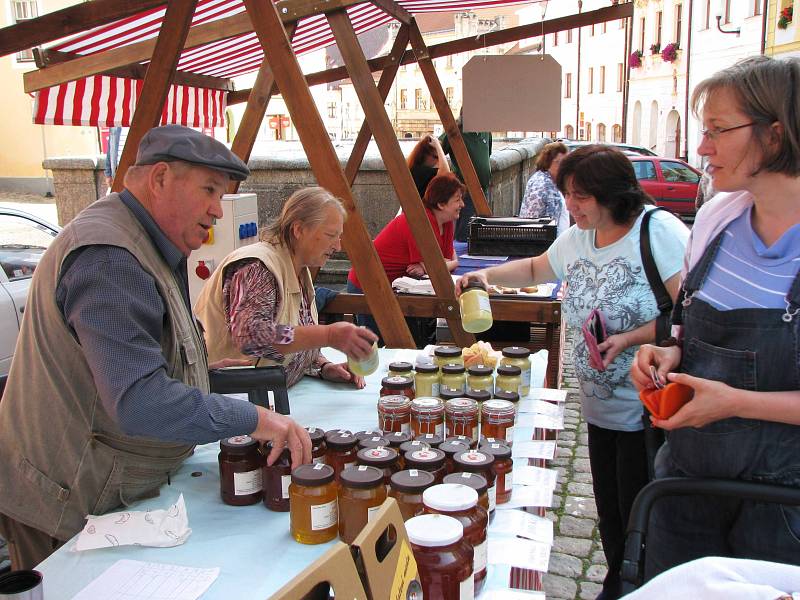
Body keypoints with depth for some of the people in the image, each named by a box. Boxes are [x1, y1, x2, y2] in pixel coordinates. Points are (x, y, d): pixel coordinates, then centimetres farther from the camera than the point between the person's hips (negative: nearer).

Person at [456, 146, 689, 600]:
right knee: (610, 515, 18)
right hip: (600, 407, 7)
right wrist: (488, 275, 13)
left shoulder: (660, 231, -15)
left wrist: (629, 339, -26)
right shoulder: (577, 239, 9)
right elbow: (536, 269, 27)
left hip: (649, 411, -7)